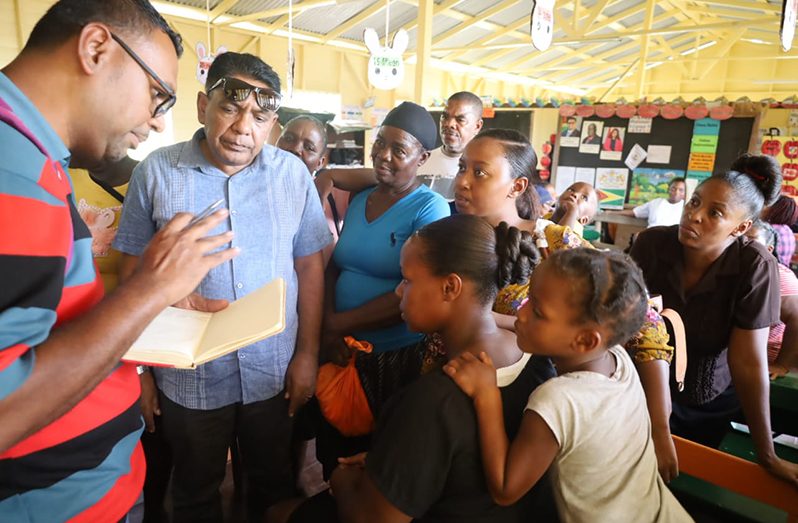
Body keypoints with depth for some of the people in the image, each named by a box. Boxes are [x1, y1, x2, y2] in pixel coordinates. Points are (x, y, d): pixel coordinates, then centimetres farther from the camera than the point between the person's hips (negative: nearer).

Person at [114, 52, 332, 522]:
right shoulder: (157, 172, -9)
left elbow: (309, 267, -1)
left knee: (274, 484, 23)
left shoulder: (293, 174, -6)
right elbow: (134, 273, -2)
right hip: (187, 377, 0)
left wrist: (308, 354, -1)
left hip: (274, 372, 1)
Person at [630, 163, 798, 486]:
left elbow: (748, 361, -22)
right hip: (646, 389, 0)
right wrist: (660, 428, -31)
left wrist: (767, 456, -18)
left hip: (712, 399, 0)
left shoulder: (755, 267, -26)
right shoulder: (651, 244, -24)